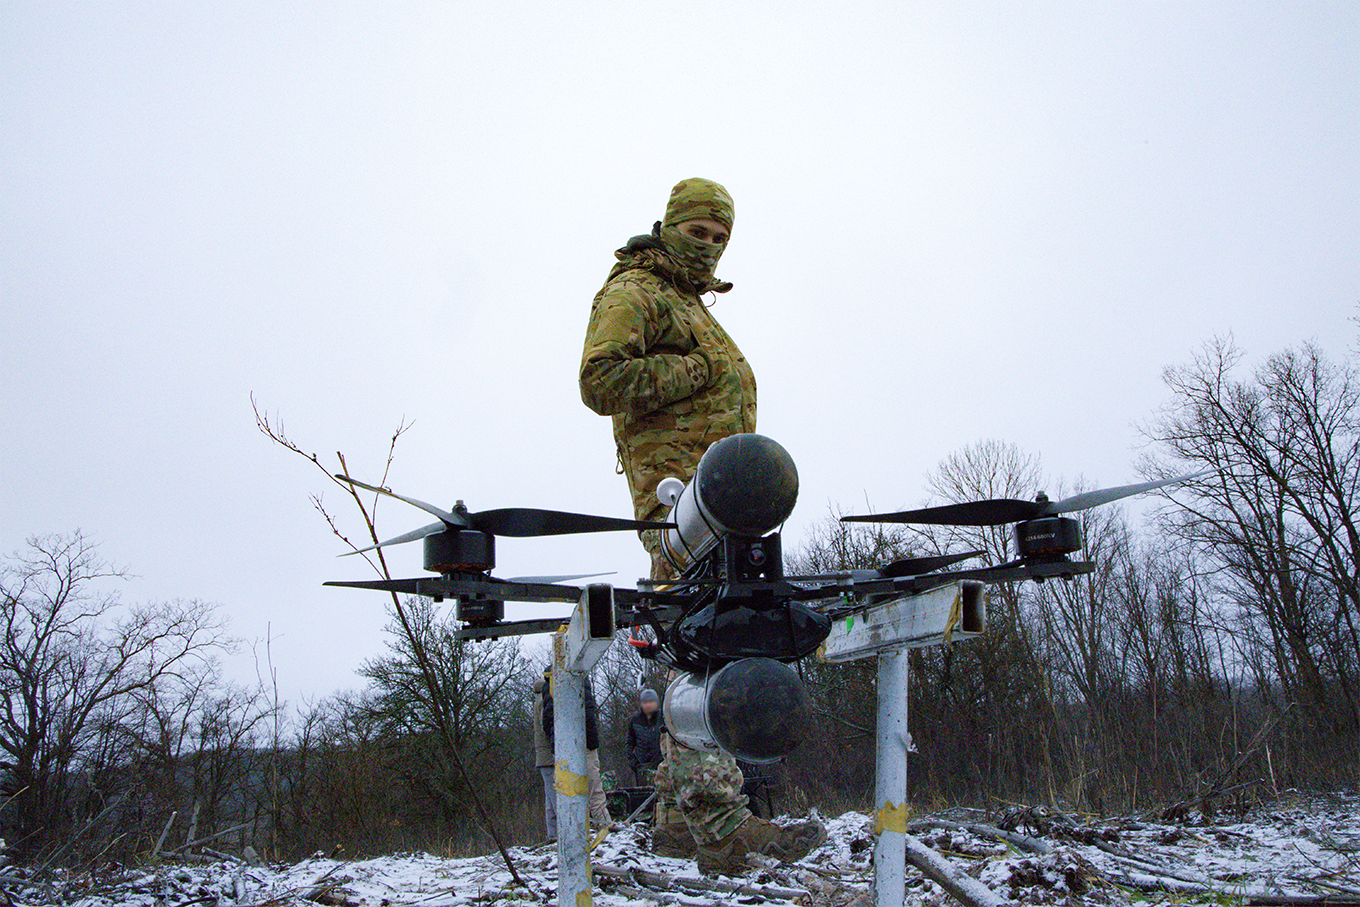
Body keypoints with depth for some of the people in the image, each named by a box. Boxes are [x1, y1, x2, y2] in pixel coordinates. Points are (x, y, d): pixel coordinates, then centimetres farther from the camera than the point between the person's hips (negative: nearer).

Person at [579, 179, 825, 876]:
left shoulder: (693, 309, 32)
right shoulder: (632, 295, 1)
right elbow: (601, 381, -15)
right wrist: (699, 370, -12)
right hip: (677, 489, -10)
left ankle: (678, 818, 11)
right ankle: (720, 824, -27)